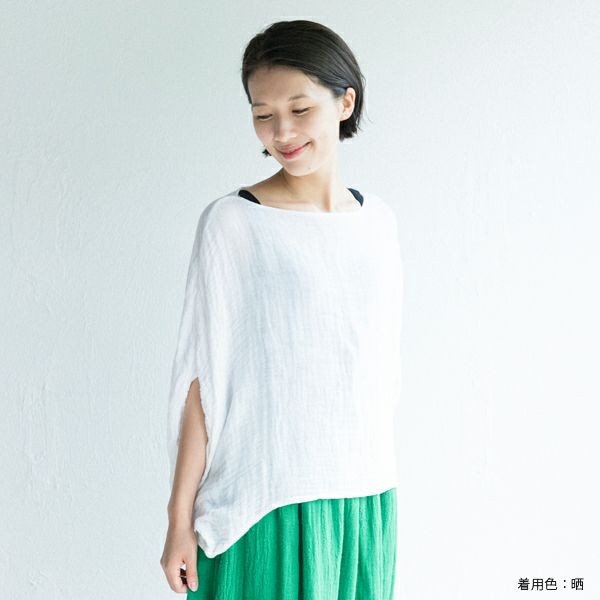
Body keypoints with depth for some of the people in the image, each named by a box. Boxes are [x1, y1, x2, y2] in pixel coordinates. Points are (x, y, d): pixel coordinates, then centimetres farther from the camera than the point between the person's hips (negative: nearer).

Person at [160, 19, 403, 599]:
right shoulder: (231, 222, -8)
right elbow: (201, 374, -8)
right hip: (266, 502, -4)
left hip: (366, 496, 4)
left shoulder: (377, 219, 6)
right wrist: (180, 517, -8)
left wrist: (376, 484, 14)